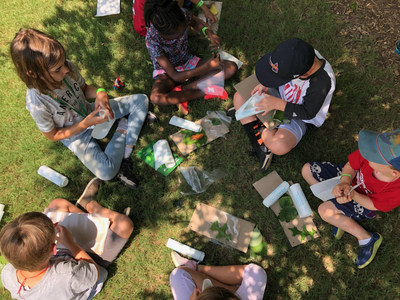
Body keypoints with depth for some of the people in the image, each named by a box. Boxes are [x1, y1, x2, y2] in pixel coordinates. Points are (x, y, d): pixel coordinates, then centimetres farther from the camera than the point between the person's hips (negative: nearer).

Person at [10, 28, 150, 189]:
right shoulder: (37, 103, -31)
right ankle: (123, 128, -1)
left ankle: (125, 156, -10)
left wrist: (100, 93, -23)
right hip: (75, 134, -5)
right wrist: (86, 123, -26)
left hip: (90, 111, 6)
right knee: (107, 172, -27)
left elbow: (84, 88, 1)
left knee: (141, 100, -4)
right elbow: (53, 135, -15)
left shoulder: (68, 67, -21)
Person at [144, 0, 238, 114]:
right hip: (166, 70, -4)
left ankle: (181, 90, -18)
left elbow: (195, 22, 4)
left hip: (188, 62, 5)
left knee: (231, 68, -12)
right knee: (155, 98, -39)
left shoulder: (182, 14, -23)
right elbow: (175, 76, -30)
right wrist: (208, 66, -31)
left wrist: (208, 32, -19)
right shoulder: (152, 39, -33)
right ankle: (205, 91, -20)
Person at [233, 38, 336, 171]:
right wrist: (265, 84, -17)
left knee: (279, 146, -33)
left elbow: (308, 113, -25)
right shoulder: (301, 54, -22)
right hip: (280, 94, 6)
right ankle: (260, 144, -7)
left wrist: (277, 104, -30)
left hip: (299, 117, -6)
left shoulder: (322, 82, -37)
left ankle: (260, 130, 1)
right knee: (239, 97, -6)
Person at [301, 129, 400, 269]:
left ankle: (367, 239, -3)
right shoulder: (371, 152, -35)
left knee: (325, 210, -25)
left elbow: (373, 205, -19)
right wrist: (345, 181, -32)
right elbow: (351, 165, -14)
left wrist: (353, 195, -35)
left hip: (364, 202, -5)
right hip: (350, 177, 5)